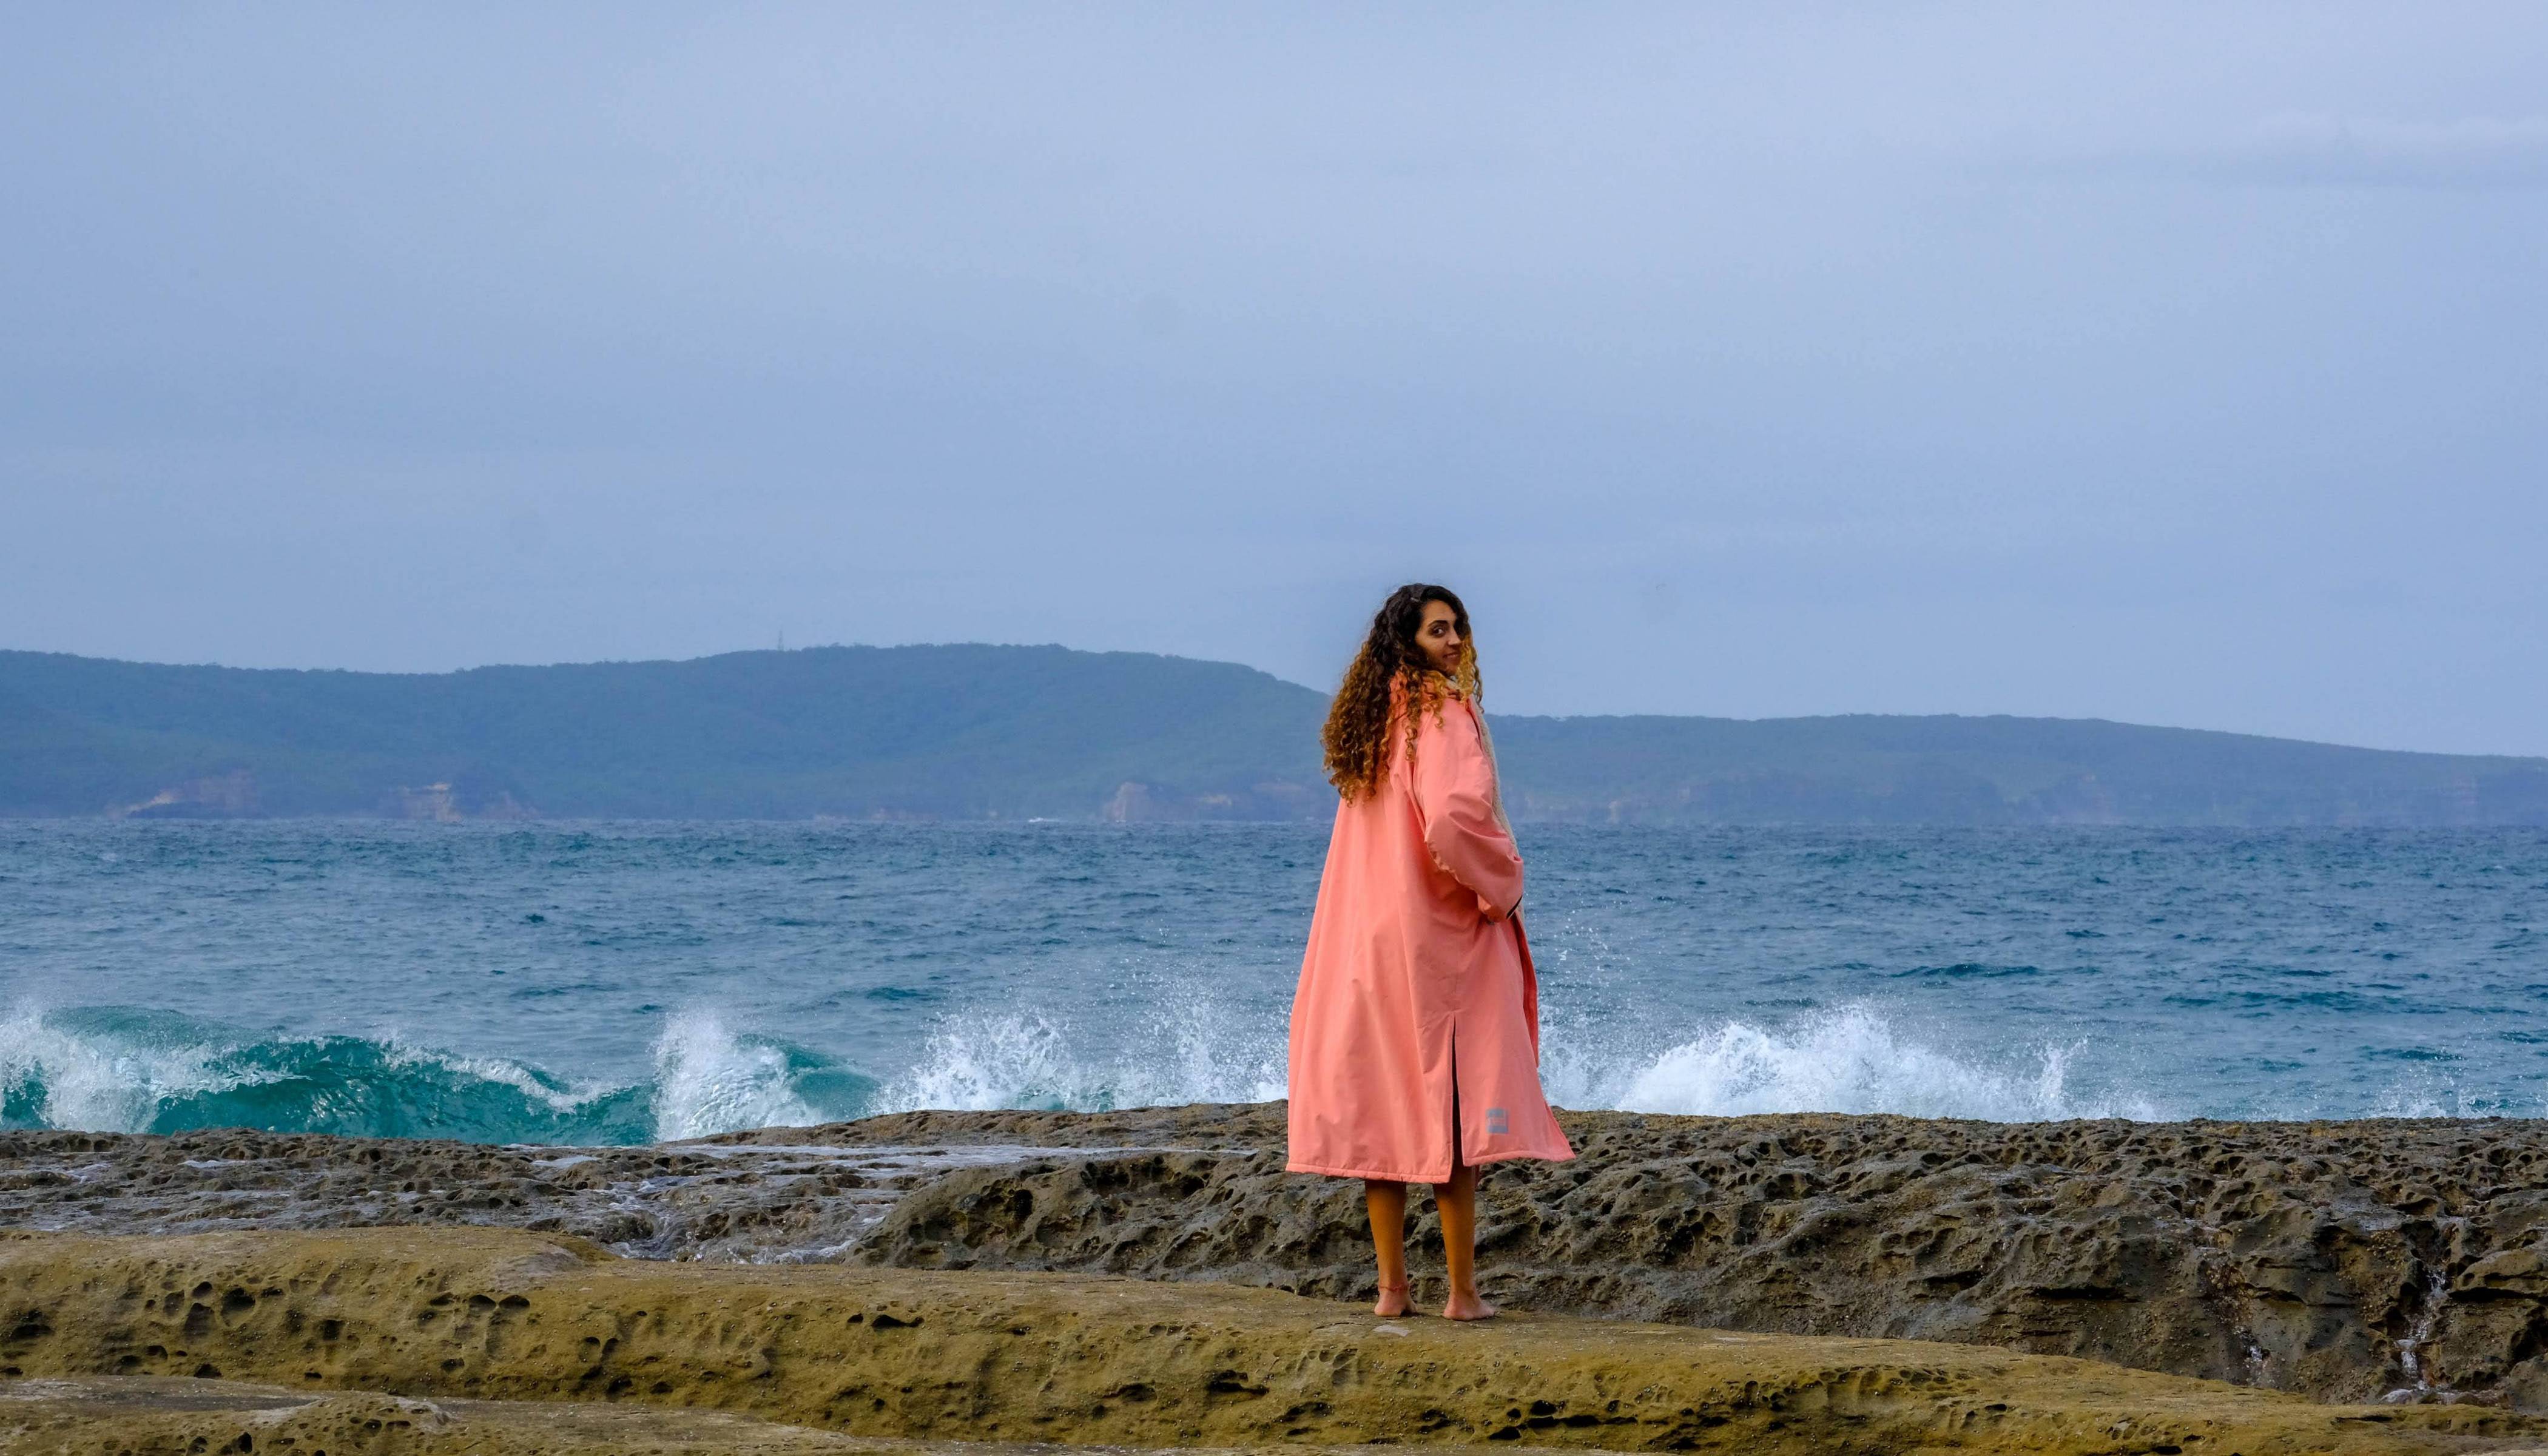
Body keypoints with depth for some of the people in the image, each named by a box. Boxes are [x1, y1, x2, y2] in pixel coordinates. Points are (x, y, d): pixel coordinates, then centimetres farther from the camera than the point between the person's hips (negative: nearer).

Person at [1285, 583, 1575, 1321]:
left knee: (1380, 1102, 8)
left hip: (1366, 936, 7)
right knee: (1453, 1107, -1)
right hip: (1441, 934, -7)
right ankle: (1462, 1290, 1)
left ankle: (1391, 1286, 10)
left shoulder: (1370, 719, 11)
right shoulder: (1445, 714, -12)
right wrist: (1501, 881, -10)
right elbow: (1454, 818, -27)